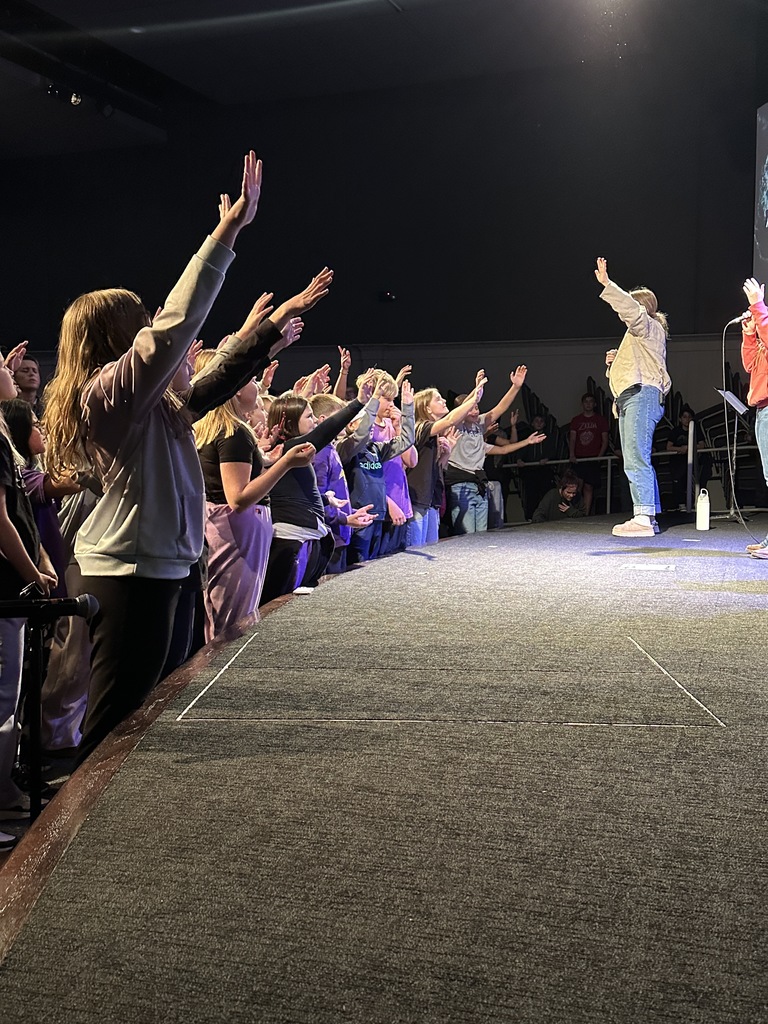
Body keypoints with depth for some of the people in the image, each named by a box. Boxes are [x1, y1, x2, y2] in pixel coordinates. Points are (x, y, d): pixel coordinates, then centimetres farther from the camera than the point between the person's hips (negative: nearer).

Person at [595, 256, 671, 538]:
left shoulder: (648, 326, 2)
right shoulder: (639, 334, 32)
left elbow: (629, 307, -20)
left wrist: (607, 284, -22)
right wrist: (614, 362, 16)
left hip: (642, 395, -11)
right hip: (630, 399, 11)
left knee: (636, 460, -19)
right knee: (637, 460, 9)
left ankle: (643, 518, -25)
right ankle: (649, 517, 10)